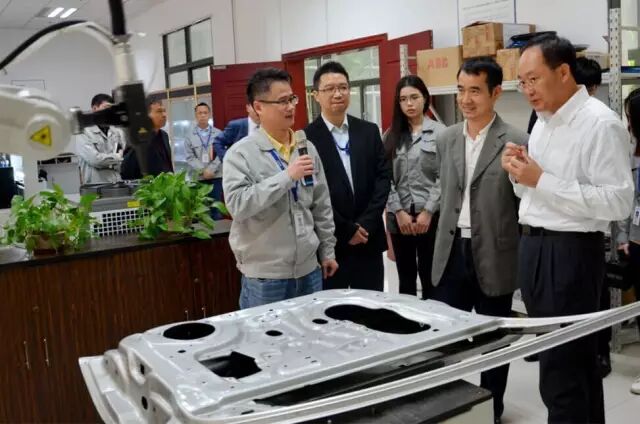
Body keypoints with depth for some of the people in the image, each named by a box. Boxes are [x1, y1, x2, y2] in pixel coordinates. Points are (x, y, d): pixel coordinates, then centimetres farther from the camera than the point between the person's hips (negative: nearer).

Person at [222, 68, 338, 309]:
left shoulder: (307, 148, 7)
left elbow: (321, 206, 12)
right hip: (264, 275, -5)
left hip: (308, 268, 5)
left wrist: (327, 250, 12)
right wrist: (286, 176, -25)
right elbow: (237, 204, -23)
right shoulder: (241, 153, -10)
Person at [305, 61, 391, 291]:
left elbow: (383, 177, 3)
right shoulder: (307, 138, -7)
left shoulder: (369, 131, 8)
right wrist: (346, 230, -9)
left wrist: (366, 224, -8)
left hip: (369, 239, 4)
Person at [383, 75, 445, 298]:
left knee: (430, 279, 4)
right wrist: (399, 212, -6)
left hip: (430, 217, -2)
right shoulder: (391, 135, 9)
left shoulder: (440, 132, 0)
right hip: (399, 218, 3)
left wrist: (428, 212, -11)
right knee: (405, 280, 11)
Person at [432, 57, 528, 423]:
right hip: (451, 253, 4)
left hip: (494, 257, -4)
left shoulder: (517, 142, -8)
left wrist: (524, 260, -7)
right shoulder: (446, 139, 7)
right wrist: (447, 238, 15)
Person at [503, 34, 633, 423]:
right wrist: (519, 173, -2)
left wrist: (542, 180, -22)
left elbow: (618, 202, -21)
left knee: (563, 371, -1)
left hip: (570, 252, -8)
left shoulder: (600, 123, -13)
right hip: (534, 247, 8)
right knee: (576, 361, 20)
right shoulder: (543, 122, 12)